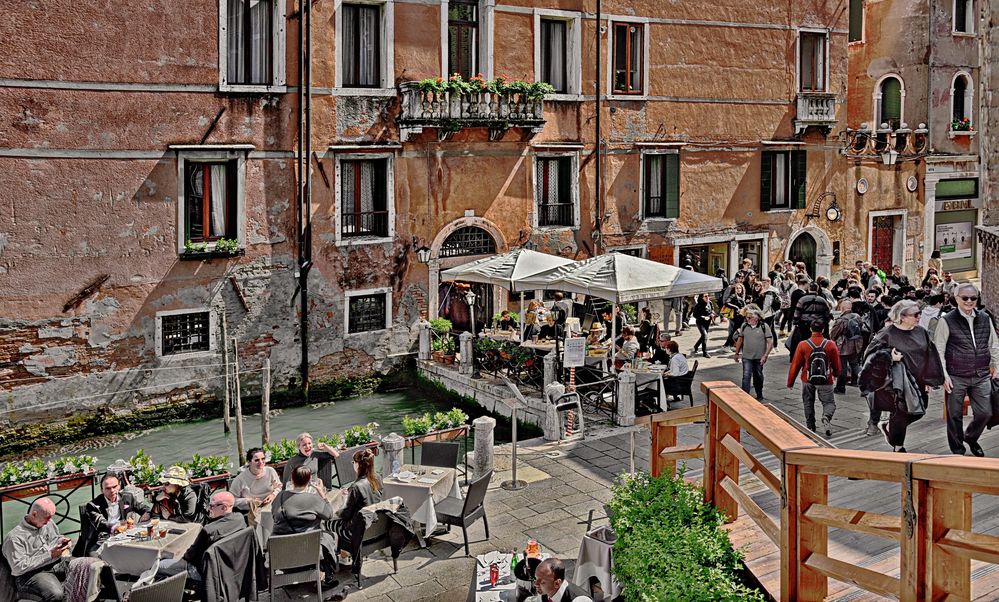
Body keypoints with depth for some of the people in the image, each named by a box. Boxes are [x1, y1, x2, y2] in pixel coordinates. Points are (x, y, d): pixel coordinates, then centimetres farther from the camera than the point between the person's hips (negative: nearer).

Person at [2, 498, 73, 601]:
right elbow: (18, 567, -17)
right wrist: (49, 555, -18)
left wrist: (61, 541, 5)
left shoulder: (48, 523, 11)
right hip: (30, 574, -7)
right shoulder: (14, 537, -12)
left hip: (57, 563, 7)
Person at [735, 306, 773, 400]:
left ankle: (759, 395, 34)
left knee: (758, 377, 16)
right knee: (746, 376, -10)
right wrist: (737, 353, 13)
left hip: (759, 358, -1)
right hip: (746, 357, 1)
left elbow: (770, 342, -11)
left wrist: (765, 355, -20)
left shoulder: (764, 326, -11)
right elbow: (740, 340, 10)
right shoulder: (744, 326, -2)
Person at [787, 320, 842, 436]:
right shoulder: (831, 345, -6)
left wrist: (790, 383, 5)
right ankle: (826, 417, -22)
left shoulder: (802, 345, -8)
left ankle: (810, 427, 19)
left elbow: (795, 365, -4)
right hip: (825, 381, 0)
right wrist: (835, 374, 28)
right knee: (829, 403, 8)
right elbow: (836, 364, 5)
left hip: (808, 381, 1)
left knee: (808, 403, 18)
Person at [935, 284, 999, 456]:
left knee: (985, 412, 4)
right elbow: (939, 350, -4)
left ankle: (971, 437, 33)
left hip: (981, 376, 4)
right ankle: (957, 449, 22)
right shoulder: (946, 321, -5)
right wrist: (944, 375, -8)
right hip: (956, 377, -3)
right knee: (955, 415, 4)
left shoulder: (985, 319, 8)